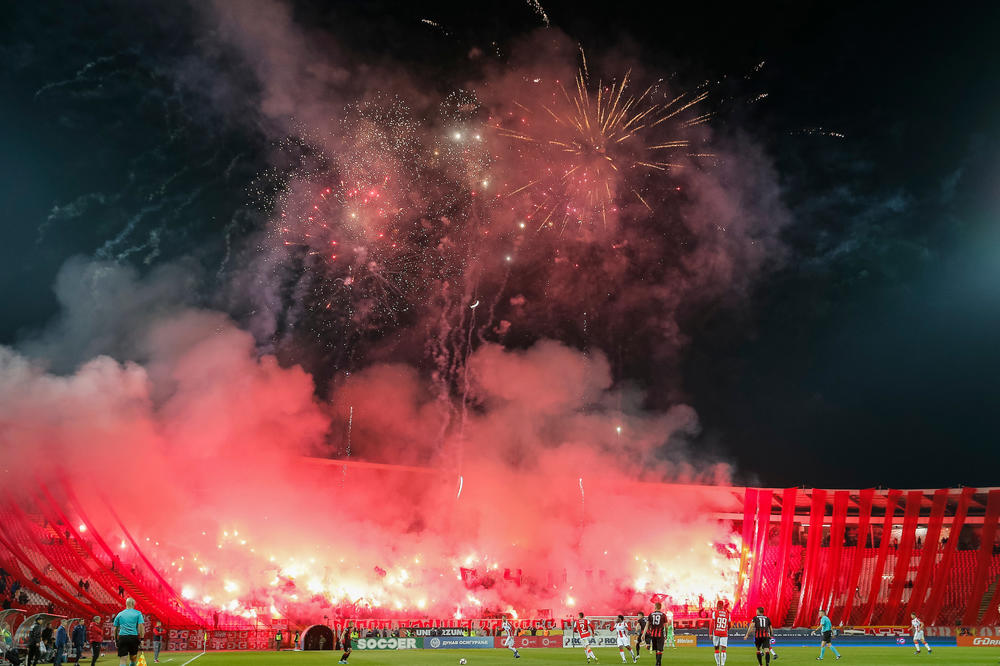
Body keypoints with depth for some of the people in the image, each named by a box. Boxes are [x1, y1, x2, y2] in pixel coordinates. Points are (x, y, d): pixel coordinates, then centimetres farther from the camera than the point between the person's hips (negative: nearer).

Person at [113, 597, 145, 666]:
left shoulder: (119, 614, 14)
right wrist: (142, 638, -1)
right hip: (134, 637, -1)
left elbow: (115, 629, 16)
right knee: (133, 659, 15)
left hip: (122, 637, 1)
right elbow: (141, 626, -2)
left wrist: (116, 640, 23)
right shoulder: (138, 613, 7)